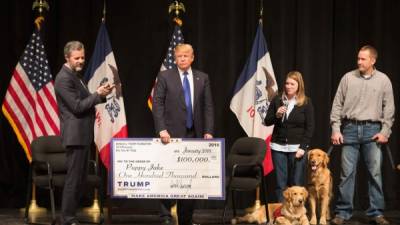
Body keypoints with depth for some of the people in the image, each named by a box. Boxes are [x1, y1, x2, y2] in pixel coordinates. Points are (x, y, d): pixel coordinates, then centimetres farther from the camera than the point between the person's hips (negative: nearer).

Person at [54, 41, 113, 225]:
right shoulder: (64, 78, -15)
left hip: (83, 134, 10)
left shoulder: (75, 75, 16)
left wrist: (100, 94, 3)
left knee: (80, 177, 14)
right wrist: (98, 95, -17)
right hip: (75, 135, -10)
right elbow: (77, 107, -20)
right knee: (74, 178, -5)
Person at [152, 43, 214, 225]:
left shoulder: (202, 78, 10)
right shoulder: (164, 77, 3)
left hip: (195, 135, 3)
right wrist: (162, 129, -13)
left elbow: (208, 107, 8)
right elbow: (157, 104, -3)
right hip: (172, 134, -2)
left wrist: (208, 131, -1)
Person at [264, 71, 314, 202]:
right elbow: (267, 122, 9)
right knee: (280, 183, 4)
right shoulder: (277, 100, 6)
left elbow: (310, 128, -2)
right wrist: (276, 115, -11)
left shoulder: (306, 103, -1)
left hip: (297, 147, -2)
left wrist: (303, 147, -10)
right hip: (278, 147, 2)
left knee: (296, 184, -1)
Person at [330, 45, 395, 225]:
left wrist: (385, 131, -3)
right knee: (347, 172, 2)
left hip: (372, 130, 0)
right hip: (350, 129, 0)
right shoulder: (348, 78, 3)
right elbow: (337, 105, 4)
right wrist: (335, 129, -2)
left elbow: (389, 108, 4)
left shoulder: (383, 80, 3)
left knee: (375, 173, 3)